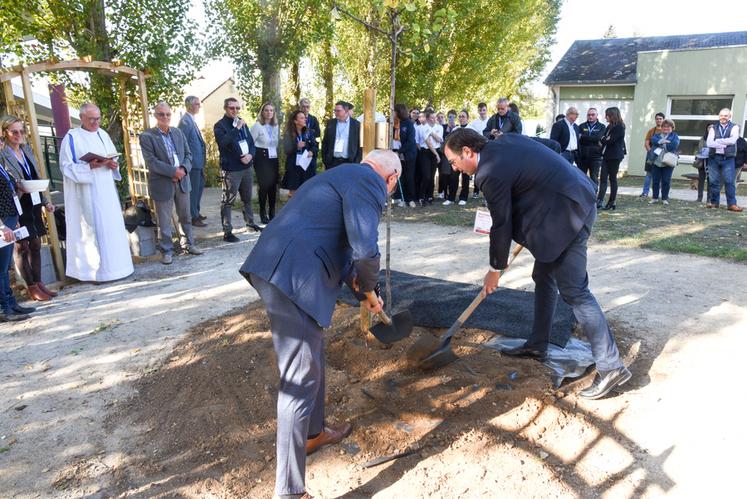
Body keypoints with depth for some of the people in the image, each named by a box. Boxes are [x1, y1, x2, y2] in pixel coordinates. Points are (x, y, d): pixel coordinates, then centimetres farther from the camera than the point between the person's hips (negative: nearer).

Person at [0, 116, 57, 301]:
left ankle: (38, 283, 17)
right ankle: (31, 287, 9)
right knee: (21, 247, 2)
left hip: (33, 205, 6)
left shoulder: (27, 150, 10)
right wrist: (19, 190, -23)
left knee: (35, 245, 9)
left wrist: (45, 202, 13)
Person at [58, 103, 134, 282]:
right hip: (86, 193, -6)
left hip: (106, 190, 6)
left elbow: (114, 156, 17)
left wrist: (114, 164, -6)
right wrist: (90, 166, -22)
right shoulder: (72, 137, -5)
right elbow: (66, 166, -9)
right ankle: (95, 270, 3)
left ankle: (112, 264, 18)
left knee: (112, 226, 7)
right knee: (92, 228, -3)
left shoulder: (103, 134, 13)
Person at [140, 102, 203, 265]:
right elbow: (151, 161, -15)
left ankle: (187, 244, 29)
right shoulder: (146, 136, -7)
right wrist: (174, 171, -19)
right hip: (162, 183, -5)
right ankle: (166, 250, 16)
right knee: (164, 221, 4)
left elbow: (188, 154, 9)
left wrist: (183, 169, -11)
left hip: (182, 181, 5)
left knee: (185, 216, 15)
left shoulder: (178, 132, 10)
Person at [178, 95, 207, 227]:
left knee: (200, 186, 19)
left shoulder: (192, 120, 14)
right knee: (193, 190, 0)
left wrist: (202, 159, 15)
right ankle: (194, 218, 10)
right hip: (192, 162, -10)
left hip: (198, 161, 10)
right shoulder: (185, 121, -16)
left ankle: (196, 212, 33)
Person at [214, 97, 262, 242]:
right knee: (228, 200, -4)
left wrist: (250, 155, -6)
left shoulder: (242, 123, 14)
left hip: (246, 166, 7)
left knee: (247, 198, 19)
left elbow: (251, 142, 14)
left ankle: (250, 223, 35)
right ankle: (227, 232, -1)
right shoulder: (220, 125, -7)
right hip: (231, 168, -7)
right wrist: (236, 128, -25)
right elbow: (222, 142, -26)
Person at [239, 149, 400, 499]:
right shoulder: (369, 182, -5)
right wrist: (368, 290, 3)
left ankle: (314, 432, 48)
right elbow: (365, 250, -18)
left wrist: (359, 288, 33)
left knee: (312, 356, 26)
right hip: (292, 276, -10)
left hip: (276, 269, 10)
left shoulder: (347, 175, 26)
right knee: (301, 379, -1)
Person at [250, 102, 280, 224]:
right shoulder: (257, 126, -4)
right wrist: (254, 156, -8)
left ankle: (272, 212, 13)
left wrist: (277, 156, 12)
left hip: (273, 158, 5)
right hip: (262, 158, -5)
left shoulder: (276, 126, 13)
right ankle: (263, 213, 5)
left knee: (273, 185, 2)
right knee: (264, 185, -7)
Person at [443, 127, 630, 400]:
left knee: (574, 290, -7)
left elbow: (501, 225, -12)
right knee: (544, 277, 17)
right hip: (575, 199, 11)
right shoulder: (506, 141, 8)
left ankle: (611, 366, 0)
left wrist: (495, 269, 3)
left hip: (567, 216, -11)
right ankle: (537, 345, 30)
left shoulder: (491, 172, -18)